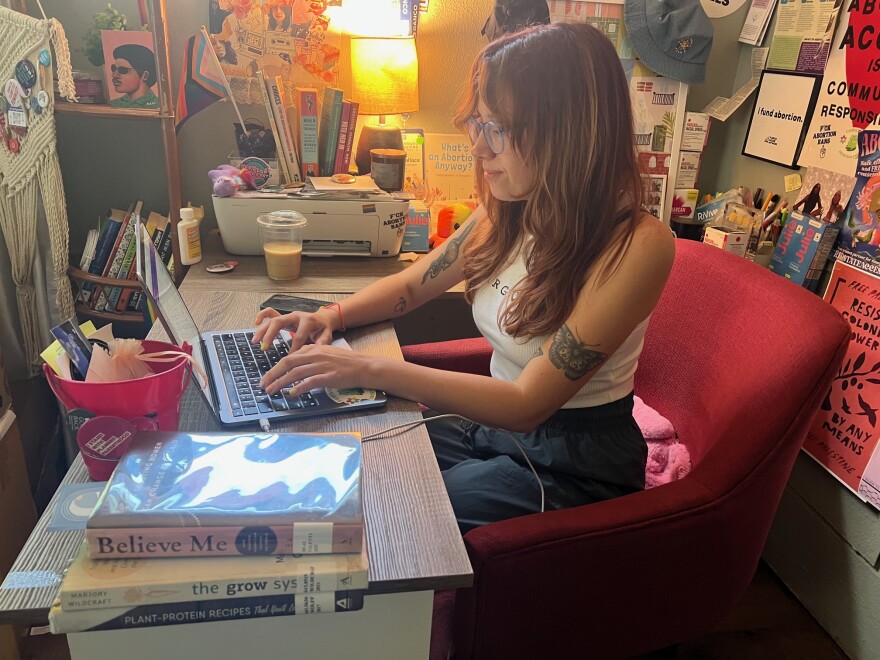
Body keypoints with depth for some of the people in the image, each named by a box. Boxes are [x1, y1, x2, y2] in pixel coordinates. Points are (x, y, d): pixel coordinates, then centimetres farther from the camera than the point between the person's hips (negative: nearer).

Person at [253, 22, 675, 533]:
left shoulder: (637, 246, -25)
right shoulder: (508, 211, -4)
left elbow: (527, 404, -28)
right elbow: (414, 284, 9)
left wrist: (368, 369, -32)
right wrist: (331, 316, -10)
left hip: (575, 466, -5)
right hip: (495, 424, 6)